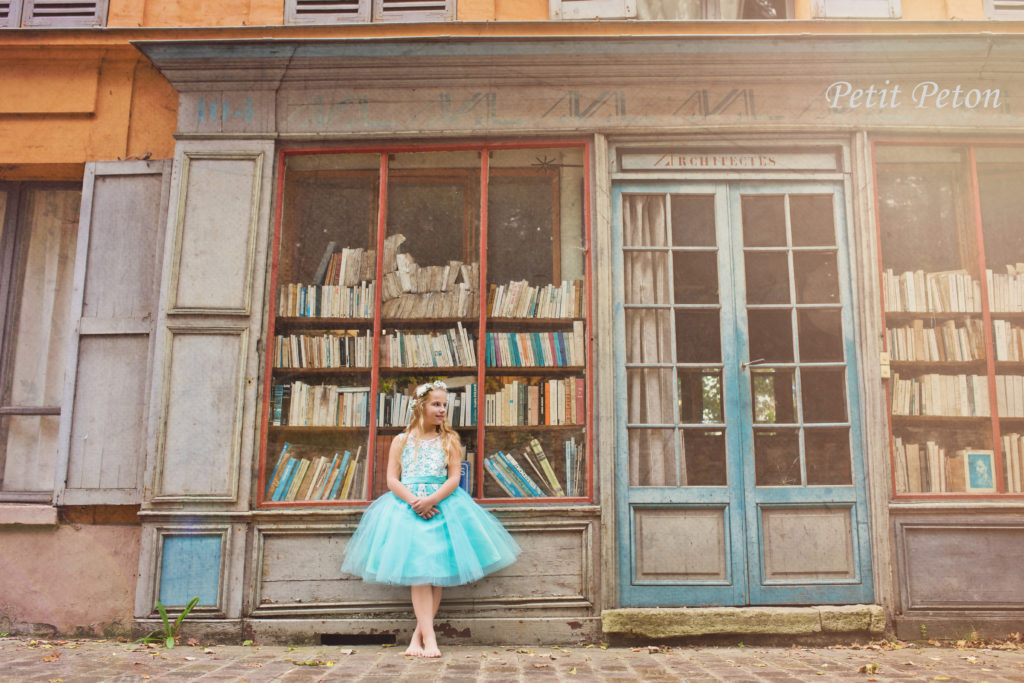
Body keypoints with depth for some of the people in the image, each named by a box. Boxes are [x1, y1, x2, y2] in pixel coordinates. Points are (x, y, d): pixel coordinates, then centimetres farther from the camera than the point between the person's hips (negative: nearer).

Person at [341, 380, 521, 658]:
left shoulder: (449, 441, 10)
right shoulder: (401, 441, 10)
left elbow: (453, 479, 1)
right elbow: (392, 480, 4)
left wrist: (431, 500, -16)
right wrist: (413, 501, -14)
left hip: (442, 507, 1)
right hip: (406, 507, -1)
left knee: (437, 569, -5)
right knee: (419, 571, -10)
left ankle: (418, 635, 3)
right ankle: (429, 638, -12)